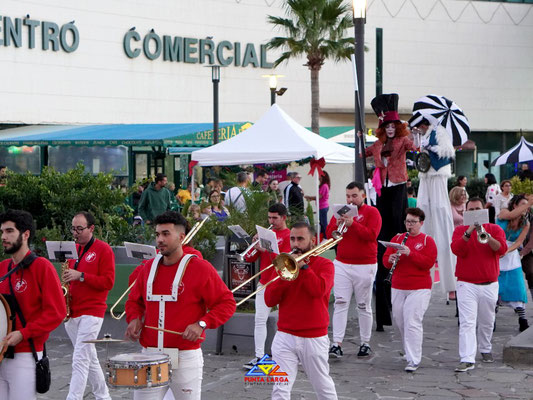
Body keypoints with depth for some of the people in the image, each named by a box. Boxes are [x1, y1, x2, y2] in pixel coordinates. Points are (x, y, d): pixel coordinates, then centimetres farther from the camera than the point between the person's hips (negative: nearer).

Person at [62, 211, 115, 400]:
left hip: (91, 312, -7)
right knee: (89, 358, 15)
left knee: (80, 360, -13)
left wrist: (81, 276, -19)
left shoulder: (103, 249, -6)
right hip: (72, 312, 7)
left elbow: (108, 282, -12)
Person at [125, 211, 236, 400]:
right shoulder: (148, 268, 10)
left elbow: (226, 303, -4)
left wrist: (202, 324, -17)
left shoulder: (200, 268, -5)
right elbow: (134, 300, 23)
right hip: (150, 357, 4)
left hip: (186, 358, -4)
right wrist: (134, 319, 2)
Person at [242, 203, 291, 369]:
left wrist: (268, 249, -24)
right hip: (264, 283, 5)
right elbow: (249, 258, 9)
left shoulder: (289, 236, -4)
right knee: (260, 320, -2)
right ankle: (259, 356, -1)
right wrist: (255, 244, -8)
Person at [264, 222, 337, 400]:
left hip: (314, 338, -2)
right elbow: (269, 300, 0)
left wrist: (303, 266, -17)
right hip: (285, 337, 3)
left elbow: (319, 289, -23)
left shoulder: (324, 264, -2)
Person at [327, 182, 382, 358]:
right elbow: (329, 234, 8)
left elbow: (372, 235, -15)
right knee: (340, 304, -5)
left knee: (364, 306, 5)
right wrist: (337, 224, -12)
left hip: (365, 266, -3)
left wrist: (352, 223, -23)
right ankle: (336, 344, -9)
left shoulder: (372, 212, 0)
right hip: (342, 264, 3)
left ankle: (365, 343, 14)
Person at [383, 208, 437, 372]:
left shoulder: (427, 240, 1)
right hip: (398, 287, 5)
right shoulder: (397, 238, 13)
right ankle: (409, 350, 30)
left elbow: (429, 262, -11)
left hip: (419, 288, -5)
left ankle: (414, 361, -11)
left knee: (412, 322, -13)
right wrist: (390, 259, -12)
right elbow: (385, 259, 10)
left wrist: (410, 254, -21)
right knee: (399, 321, 9)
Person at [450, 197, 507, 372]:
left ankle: (485, 349, 38)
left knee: (487, 322, 15)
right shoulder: (460, 230, 3)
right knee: (467, 323, -13)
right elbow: (456, 249, -14)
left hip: (490, 285, 2)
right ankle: (467, 359, -16)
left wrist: (486, 235, -25)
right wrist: (469, 232, -23)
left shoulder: (495, 229, 5)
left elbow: (502, 249, -12)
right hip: (466, 284, -2)